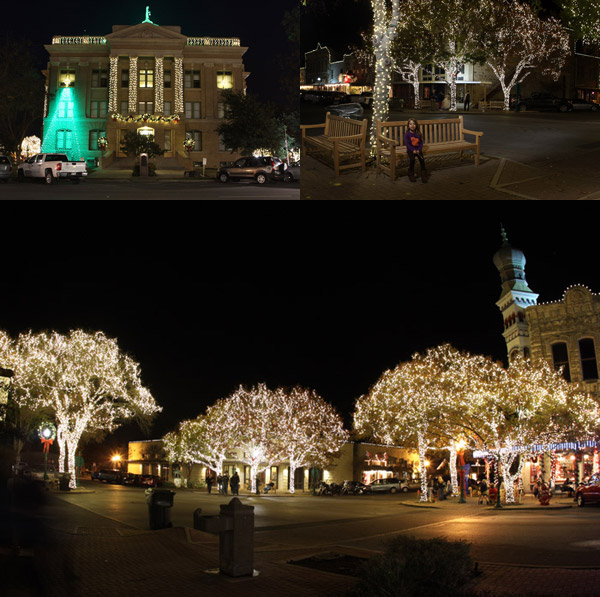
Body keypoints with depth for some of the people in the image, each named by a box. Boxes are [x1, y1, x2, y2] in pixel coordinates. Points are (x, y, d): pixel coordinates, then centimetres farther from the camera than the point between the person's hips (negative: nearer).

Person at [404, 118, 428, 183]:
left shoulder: (418, 133, 8)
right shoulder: (407, 134, -2)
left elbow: (421, 142, 9)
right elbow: (407, 143, -7)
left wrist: (419, 150, -9)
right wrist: (413, 150, -17)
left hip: (418, 150, 3)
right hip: (410, 150, -3)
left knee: (422, 159, -24)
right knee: (412, 159, -30)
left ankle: (424, 173, -12)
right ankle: (411, 175, -14)